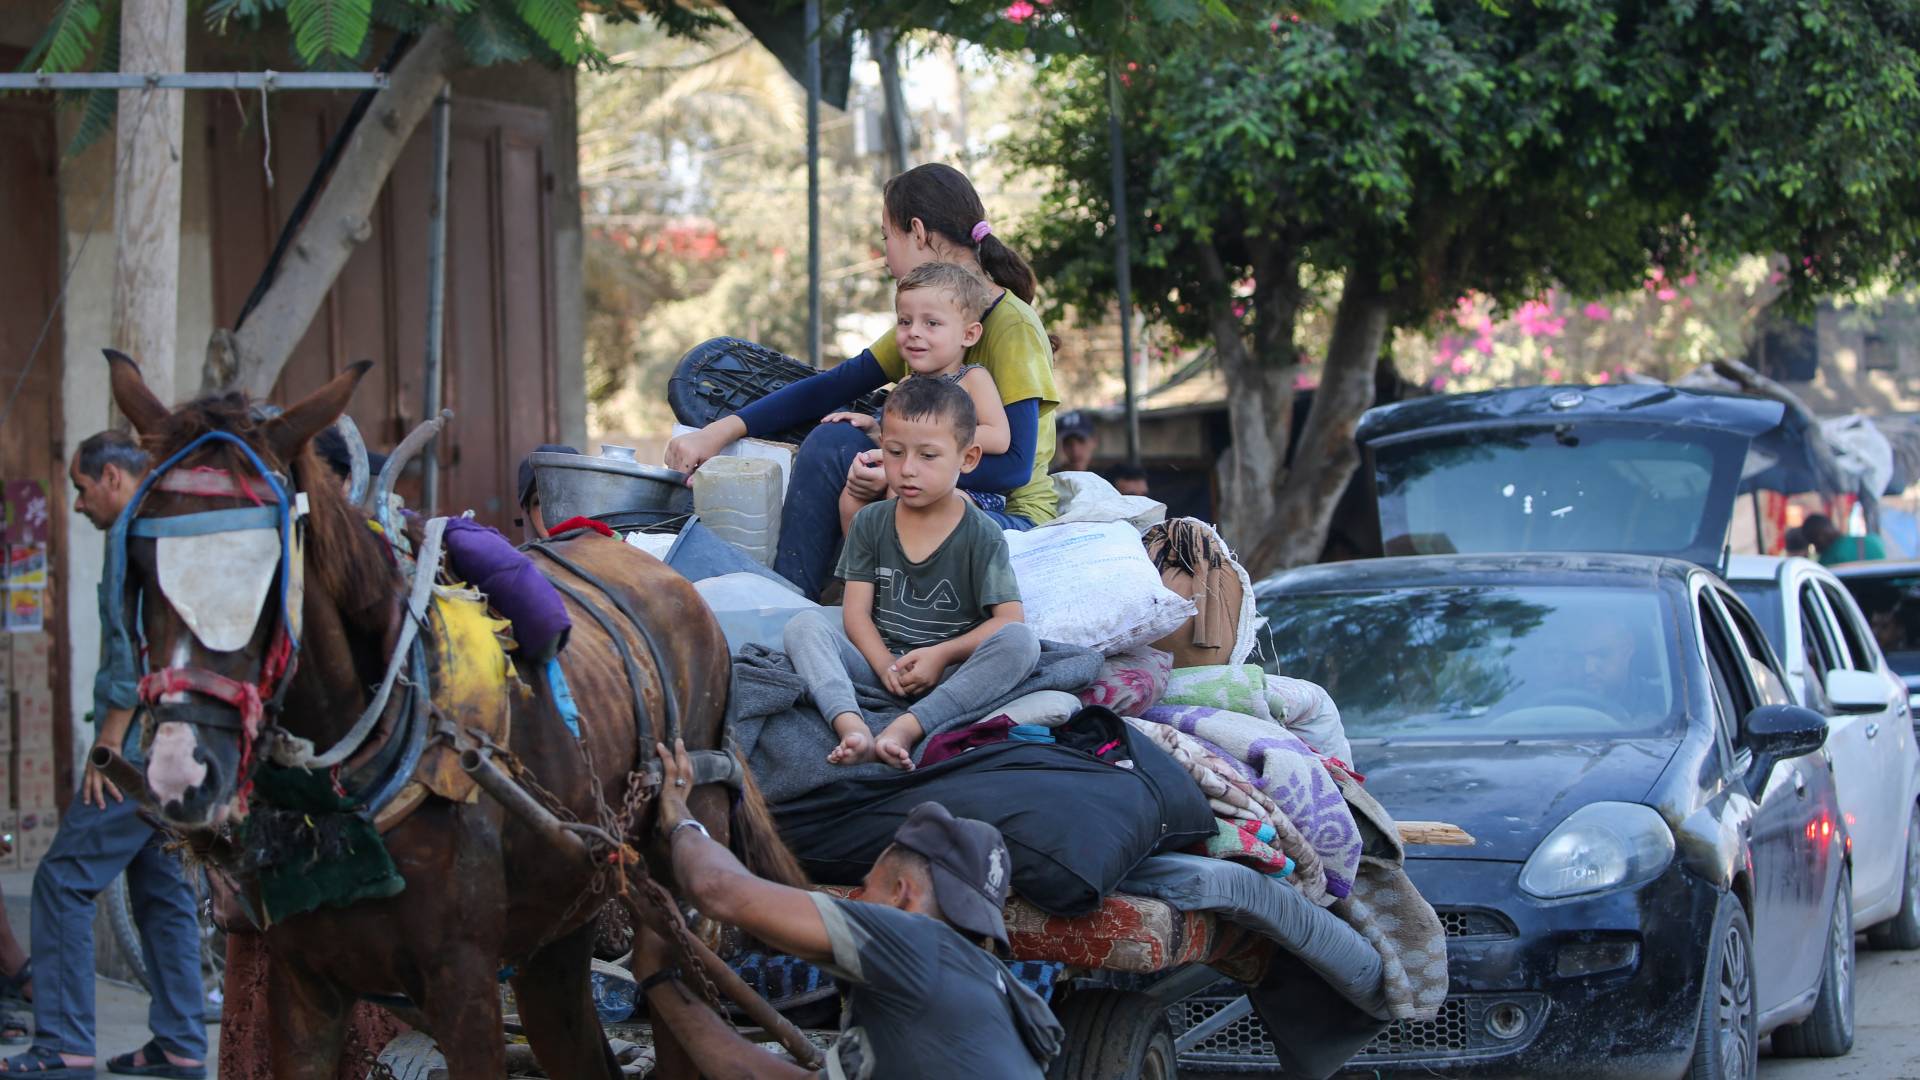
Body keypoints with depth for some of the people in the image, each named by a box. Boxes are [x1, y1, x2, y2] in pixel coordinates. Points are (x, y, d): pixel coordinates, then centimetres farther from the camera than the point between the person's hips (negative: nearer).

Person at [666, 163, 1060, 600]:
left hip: (1012, 515, -7)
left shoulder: (1012, 326, -15)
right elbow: (832, 388, 10)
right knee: (832, 441, -13)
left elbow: (1015, 464, -23)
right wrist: (718, 433, 1)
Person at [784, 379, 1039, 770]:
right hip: (879, 662, 2)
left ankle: (906, 727, -44)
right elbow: (856, 611, 1)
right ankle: (853, 728, -46)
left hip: (949, 676, -2)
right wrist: (885, 665, -18)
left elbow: (1009, 618, -8)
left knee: (1021, 643, -30)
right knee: (804, 624, -20)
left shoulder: (982, 536, -1)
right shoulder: (870, 524, 7)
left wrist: (941, 654, -19)